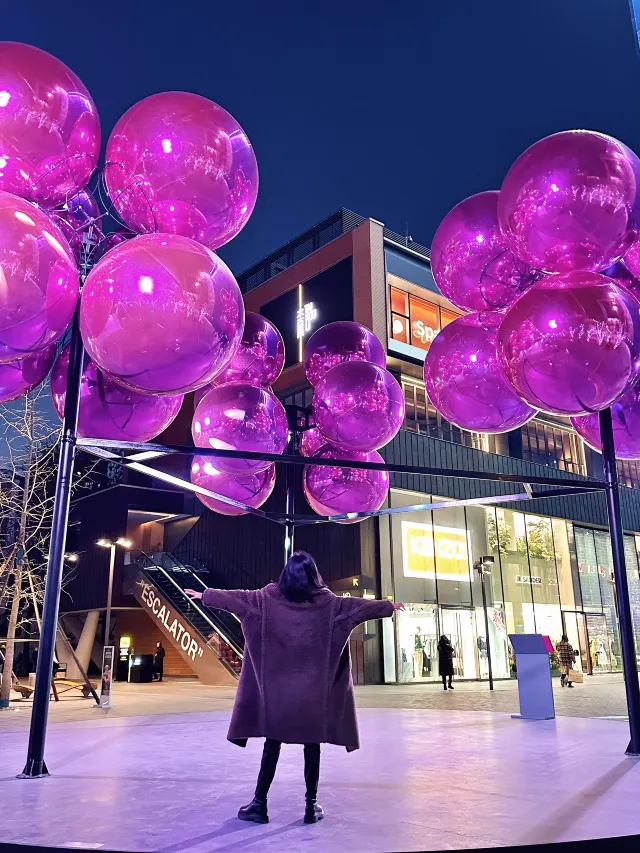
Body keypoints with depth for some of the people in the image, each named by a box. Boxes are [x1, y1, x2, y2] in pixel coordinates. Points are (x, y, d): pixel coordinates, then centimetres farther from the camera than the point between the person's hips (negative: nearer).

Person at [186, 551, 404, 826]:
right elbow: (360, 605, 7)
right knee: (312, 744, 8)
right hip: (313, 689, 0)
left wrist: (205, 595, 19)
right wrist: (389, 607, 21)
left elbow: (237, 596, 6)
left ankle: (260, 804, 14)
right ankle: (311, 806, 15)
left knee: (273, 743, 9)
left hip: (278, 687, 1)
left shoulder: (269, 598, -3)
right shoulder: (327, 602, -3)